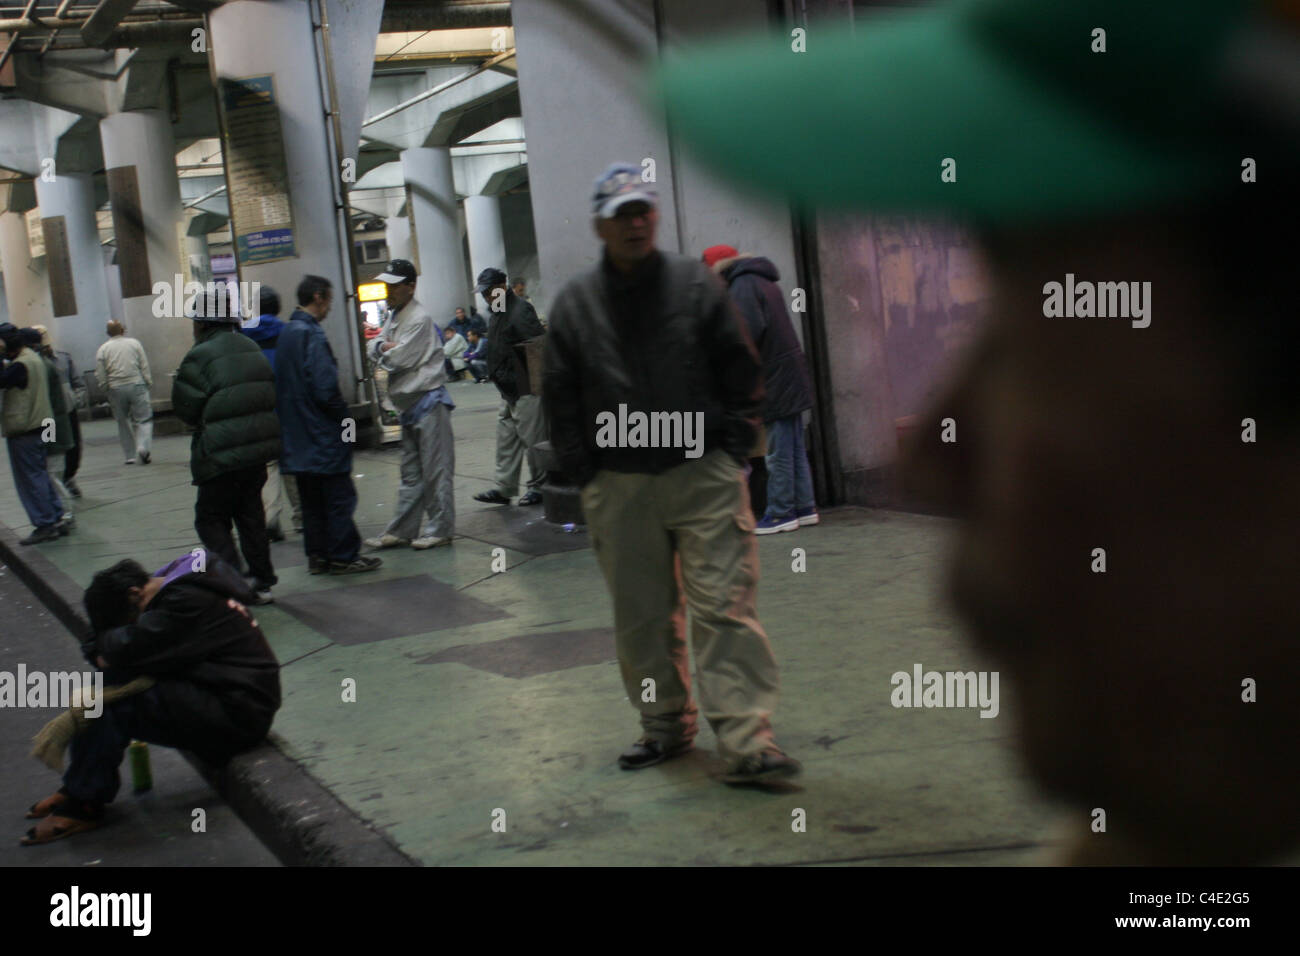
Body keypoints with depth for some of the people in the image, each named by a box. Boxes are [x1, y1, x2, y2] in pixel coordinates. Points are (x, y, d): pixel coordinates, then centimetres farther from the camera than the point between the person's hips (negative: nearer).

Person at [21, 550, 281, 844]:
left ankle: (82, 804, -3)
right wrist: (110, 653, -10)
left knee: (111, 701, -19)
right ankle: (79, 788, 8)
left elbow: (127, 649, -25)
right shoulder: (177, 589, 11)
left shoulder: (189, 602, -19)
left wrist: (106, 642, -3)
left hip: (238, 715, -11)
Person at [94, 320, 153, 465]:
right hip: (136, 385, -1)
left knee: (123, 423, 11)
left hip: (116, 389, 1)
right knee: (143, 419, 0)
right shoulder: (134, 343, 5)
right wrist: (149, 383, 6)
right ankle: (143, 446, -22)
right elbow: (145, 367, 1)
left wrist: (106, 389, 11)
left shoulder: (103, 349, 5)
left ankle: (130, 455, 12)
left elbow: (100, 375, 1)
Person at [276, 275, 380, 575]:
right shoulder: (312, 335, -17)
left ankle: (317, 555, 18)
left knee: (311, 499, 13)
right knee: (338, 496, -1)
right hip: (323, 435, -9)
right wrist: (344, 418, -9)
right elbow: (325, 388, -22)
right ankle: (343, 556, 3)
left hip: (297, 436, 9)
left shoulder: (287, 334, 11)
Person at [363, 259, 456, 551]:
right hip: (409, 404, 10)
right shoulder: (395, 317, 15)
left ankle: (440, 528, 4)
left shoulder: (419, 319, -16)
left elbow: (398, 359, -19)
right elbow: (374, 347, 13)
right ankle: (402, 530, 19)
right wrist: (383, 346, -9)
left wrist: (383, 351, 1)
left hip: (428, 400, -10)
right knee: (411, 472, 13)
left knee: (435, 469, -2)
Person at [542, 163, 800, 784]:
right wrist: (586, 475, 4)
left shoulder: (697, 285, 3)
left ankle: (746, 743, -8)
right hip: (619, 487, 2)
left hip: (704, 475, -2)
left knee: (724, 607, -8)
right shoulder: (575, 303, 6)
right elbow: (562, 399, 10)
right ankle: (666, 726, 26)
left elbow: (742, 374, 7)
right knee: (641, 617, 10)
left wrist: (731, 450, 0)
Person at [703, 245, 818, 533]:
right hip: (790, 375, 10)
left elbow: (751, 330, -22)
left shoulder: (743, 286, -11)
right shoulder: (764, 282, 19)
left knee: (778, 452, -5)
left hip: (774, 380, -10)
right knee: (794, 449, 13)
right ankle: (804, 508, 17)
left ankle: (780, 514, -1)